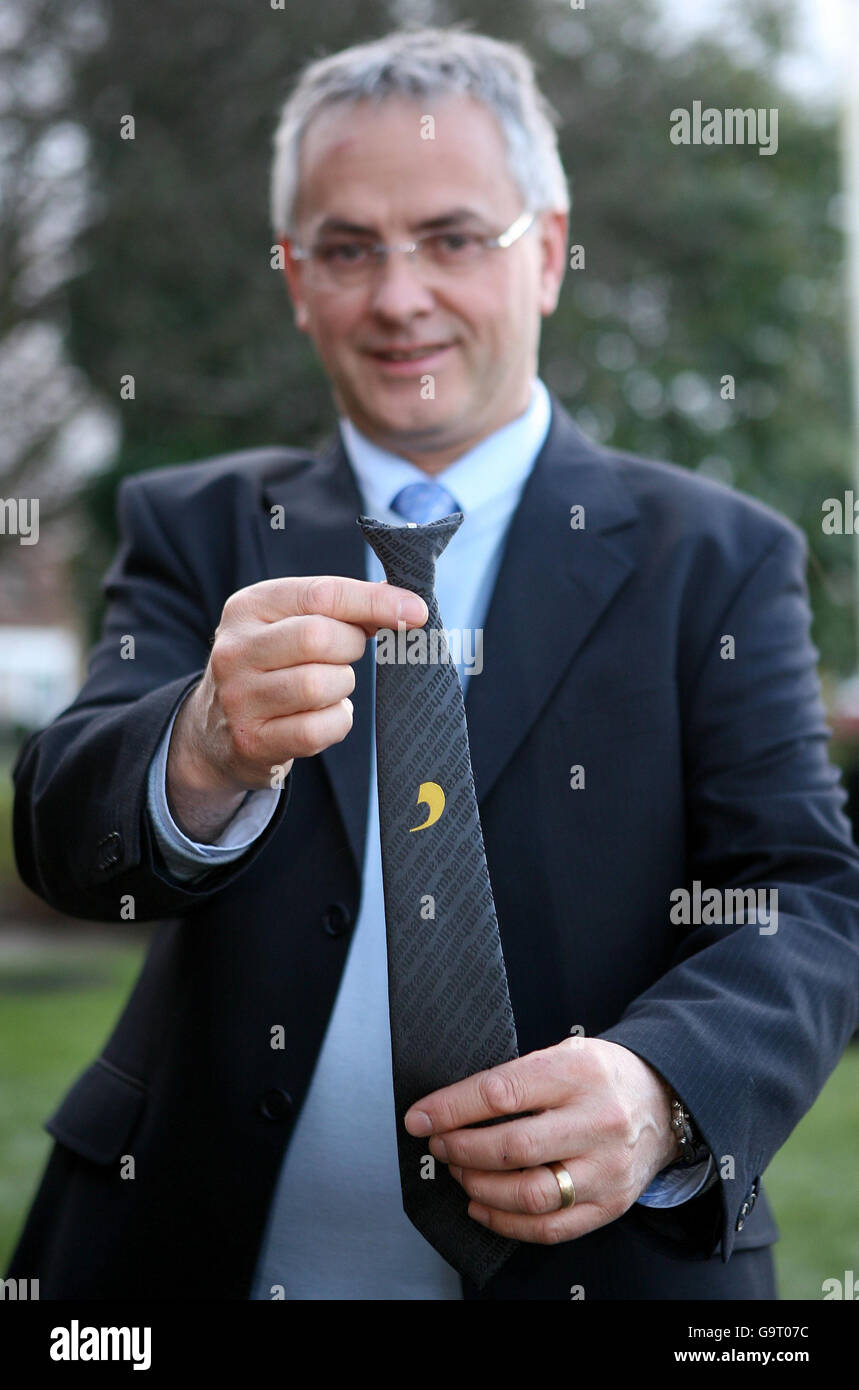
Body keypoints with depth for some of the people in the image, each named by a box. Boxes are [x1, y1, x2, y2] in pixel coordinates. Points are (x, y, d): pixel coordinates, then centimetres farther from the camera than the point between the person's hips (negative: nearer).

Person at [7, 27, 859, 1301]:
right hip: (200, 1254, 2)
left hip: (598, 1255, -1)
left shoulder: (715, 560, -2)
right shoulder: (196, 528, 3)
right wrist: (207, 754, -32)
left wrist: (663, 1095, -28)